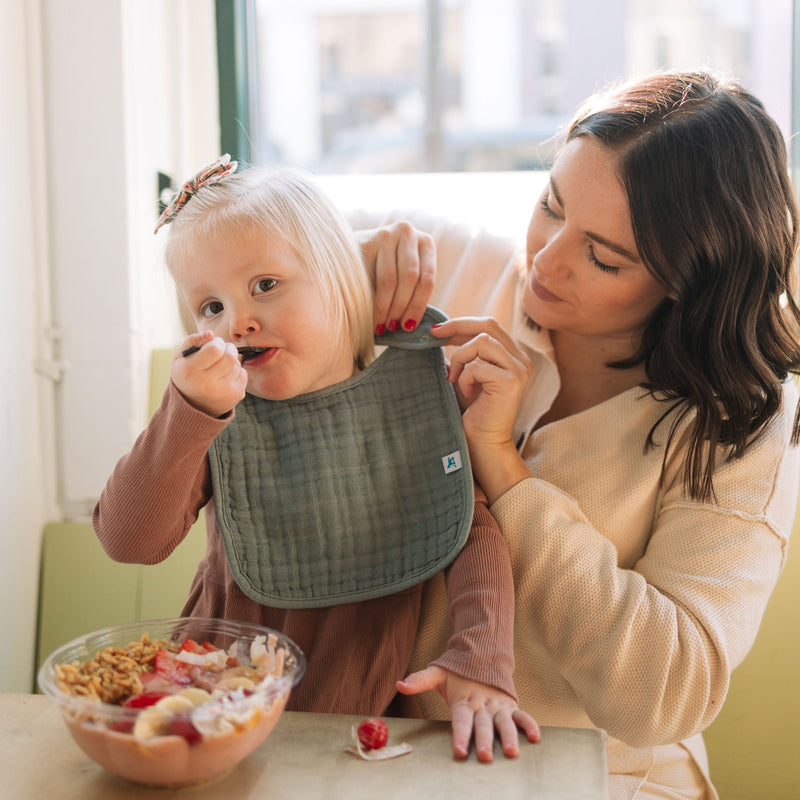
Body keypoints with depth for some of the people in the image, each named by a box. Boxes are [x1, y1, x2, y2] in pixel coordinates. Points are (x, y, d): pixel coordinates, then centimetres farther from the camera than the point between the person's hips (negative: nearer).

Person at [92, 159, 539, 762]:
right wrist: (188, 413, -32)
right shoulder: (217, 416, -6)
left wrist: (480, 665, -30)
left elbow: (476, 529, -14)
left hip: (367, 715, -3)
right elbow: (129, 541, -18)